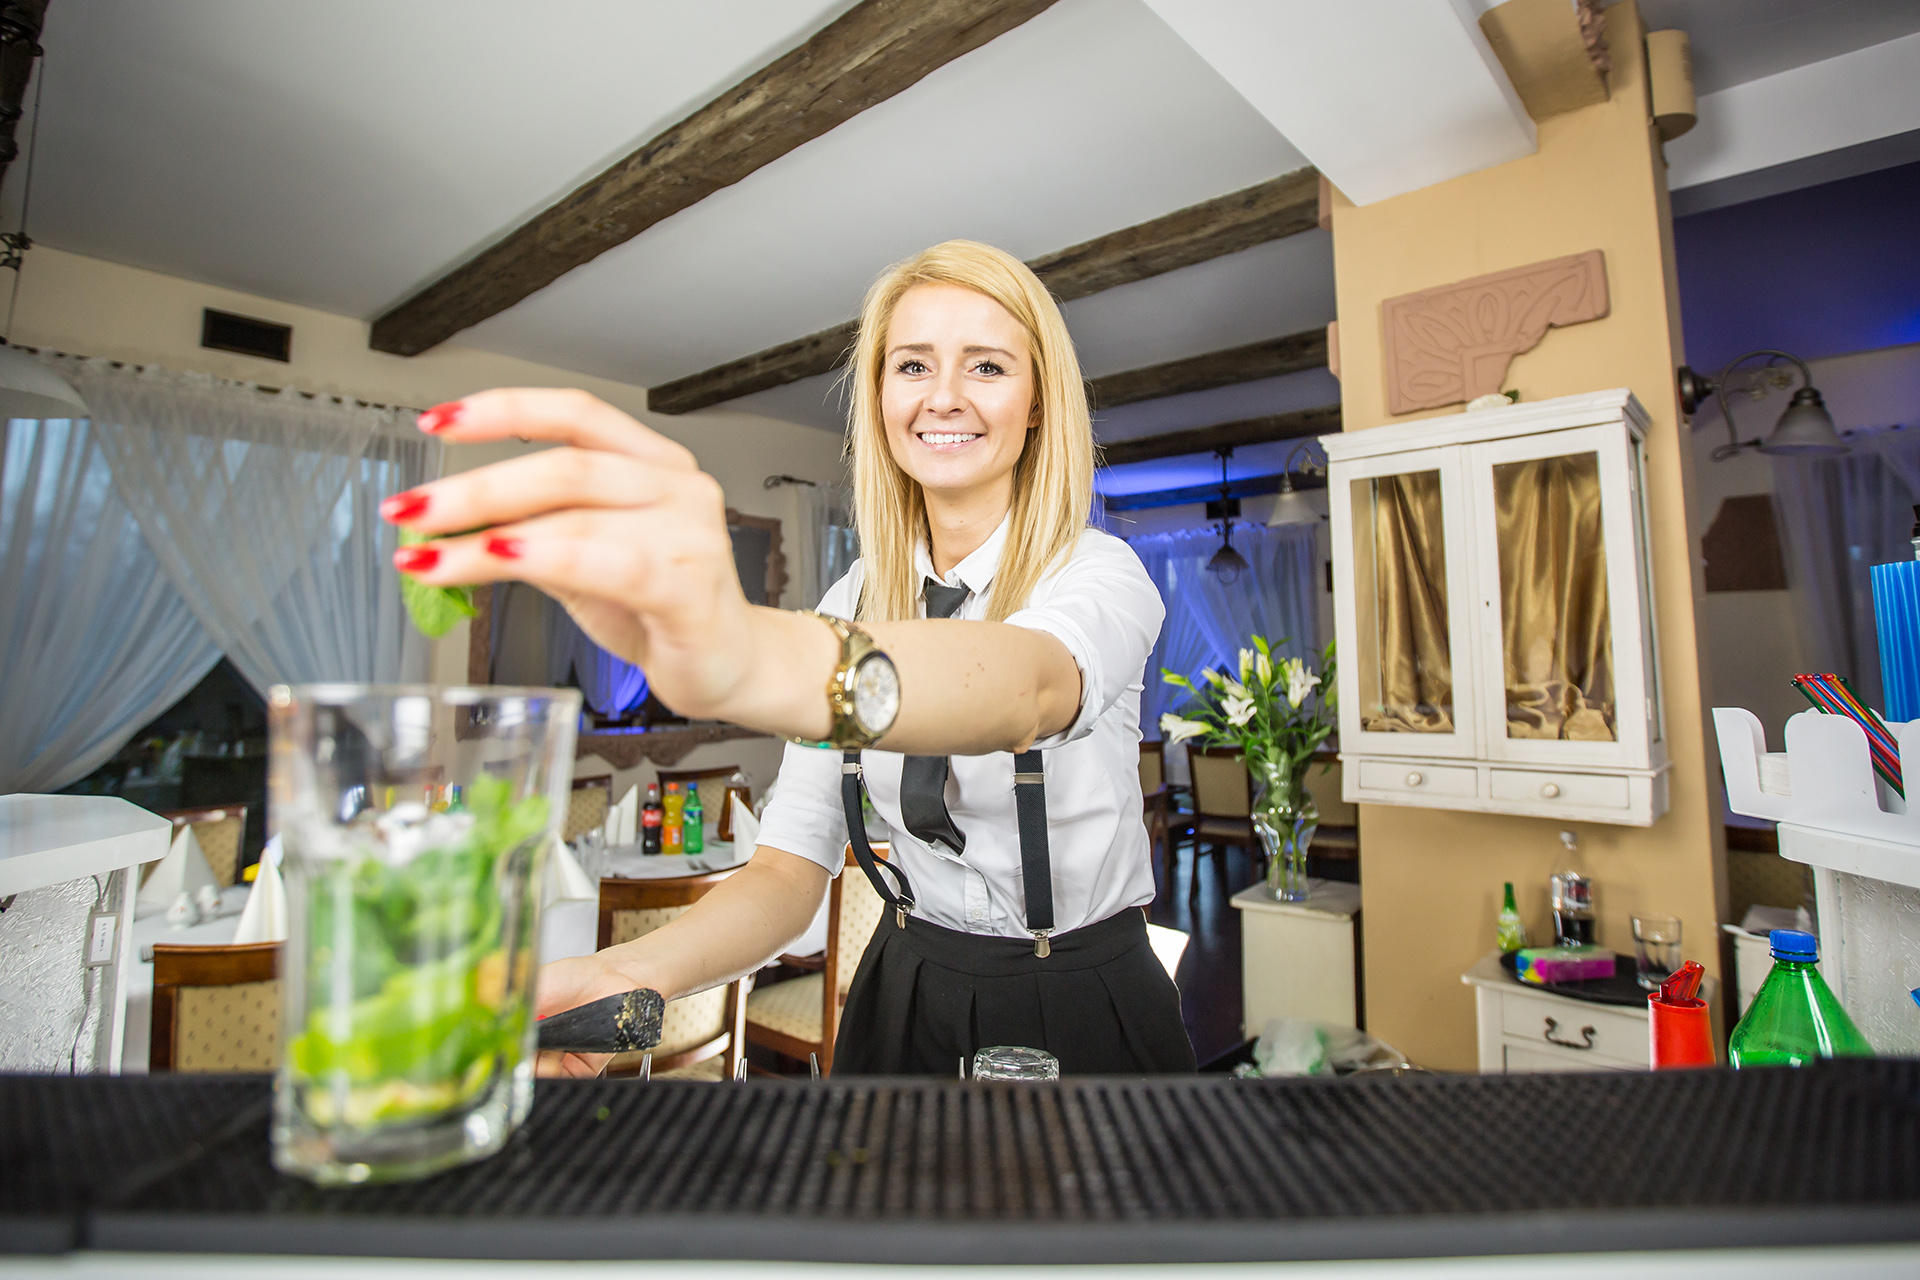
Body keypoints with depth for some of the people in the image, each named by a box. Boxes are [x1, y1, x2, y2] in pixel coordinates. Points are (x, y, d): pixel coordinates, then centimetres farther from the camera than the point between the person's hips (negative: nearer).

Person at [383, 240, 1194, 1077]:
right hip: (903, 1006, 3)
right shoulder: (850, 608, -3)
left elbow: (1032, 684, -42)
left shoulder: (1104, 576, -16)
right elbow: (792, 866, -8)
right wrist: (634, 972, -27)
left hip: (1088, 1014, -3)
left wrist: (746, 658, -60)